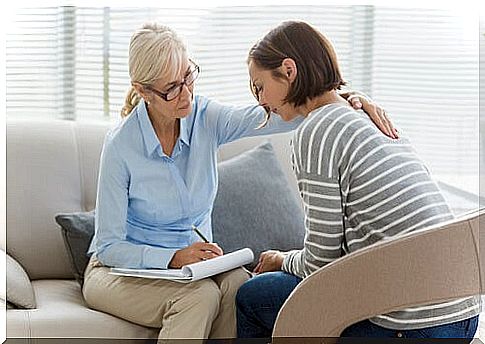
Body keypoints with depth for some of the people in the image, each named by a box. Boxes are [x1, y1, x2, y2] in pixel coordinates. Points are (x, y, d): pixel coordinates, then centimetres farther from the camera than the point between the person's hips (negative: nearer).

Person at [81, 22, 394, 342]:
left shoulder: (206, 118, -7)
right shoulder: (120, 145, -18)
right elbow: (109, 247, -16)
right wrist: (175, 257, -29)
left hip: (191, 263, 4)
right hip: (123, 269, -4)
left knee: (237, 284, -29)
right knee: (200, 296, -34)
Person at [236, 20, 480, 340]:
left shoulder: (315, 133, -10)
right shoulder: (375, 121, 16)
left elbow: (320, 262, -7)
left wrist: (282, 260, 13)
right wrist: (290, 260, 22)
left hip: (410, 327, -9)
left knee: (252, 296, 9)